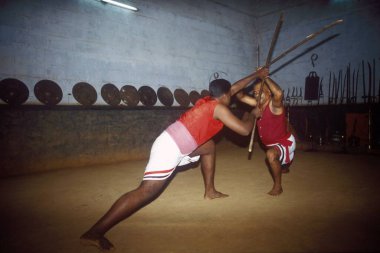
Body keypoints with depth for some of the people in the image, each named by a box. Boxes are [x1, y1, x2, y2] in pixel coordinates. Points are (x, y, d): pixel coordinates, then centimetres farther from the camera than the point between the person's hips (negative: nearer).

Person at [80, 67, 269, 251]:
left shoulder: (209, 100, 17)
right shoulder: (219, 108, -6)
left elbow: (234, 87, 32)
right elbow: (244, 130, -7)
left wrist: (256, 75, 39)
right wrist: (251, 116, 14)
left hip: (173, 143, 10)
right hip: (170, 148, -10)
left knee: (209, 147, 24)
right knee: (145, 192, -16)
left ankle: (210, 191, 34)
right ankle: (94, 233, -17)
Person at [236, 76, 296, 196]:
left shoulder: (275, 104, -31)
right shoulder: (258, 104, -9)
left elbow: (279, 93, -54)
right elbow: (240, 96, -8)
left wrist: (265, 77, -42)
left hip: (285, 141, -9)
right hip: (271, 143, 9)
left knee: (271, 154, -39)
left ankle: (277, 186, -17)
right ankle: (284, 167, 77)